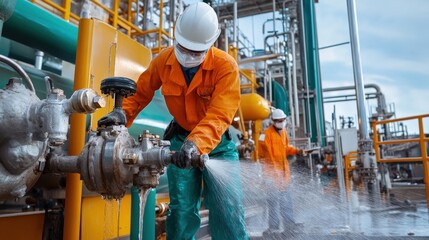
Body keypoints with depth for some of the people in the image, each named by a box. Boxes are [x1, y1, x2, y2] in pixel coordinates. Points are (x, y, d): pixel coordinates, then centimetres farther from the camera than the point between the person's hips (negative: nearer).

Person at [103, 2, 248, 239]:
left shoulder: (226, 65, -21)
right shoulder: (163, 60, -8)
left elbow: (219, 115, -31)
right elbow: (140, 93, 3)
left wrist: (197, 143, -47)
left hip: (218, 142, -2)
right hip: (181, 139, 3)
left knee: (227, 209, -3)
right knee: (182, 209, 4)